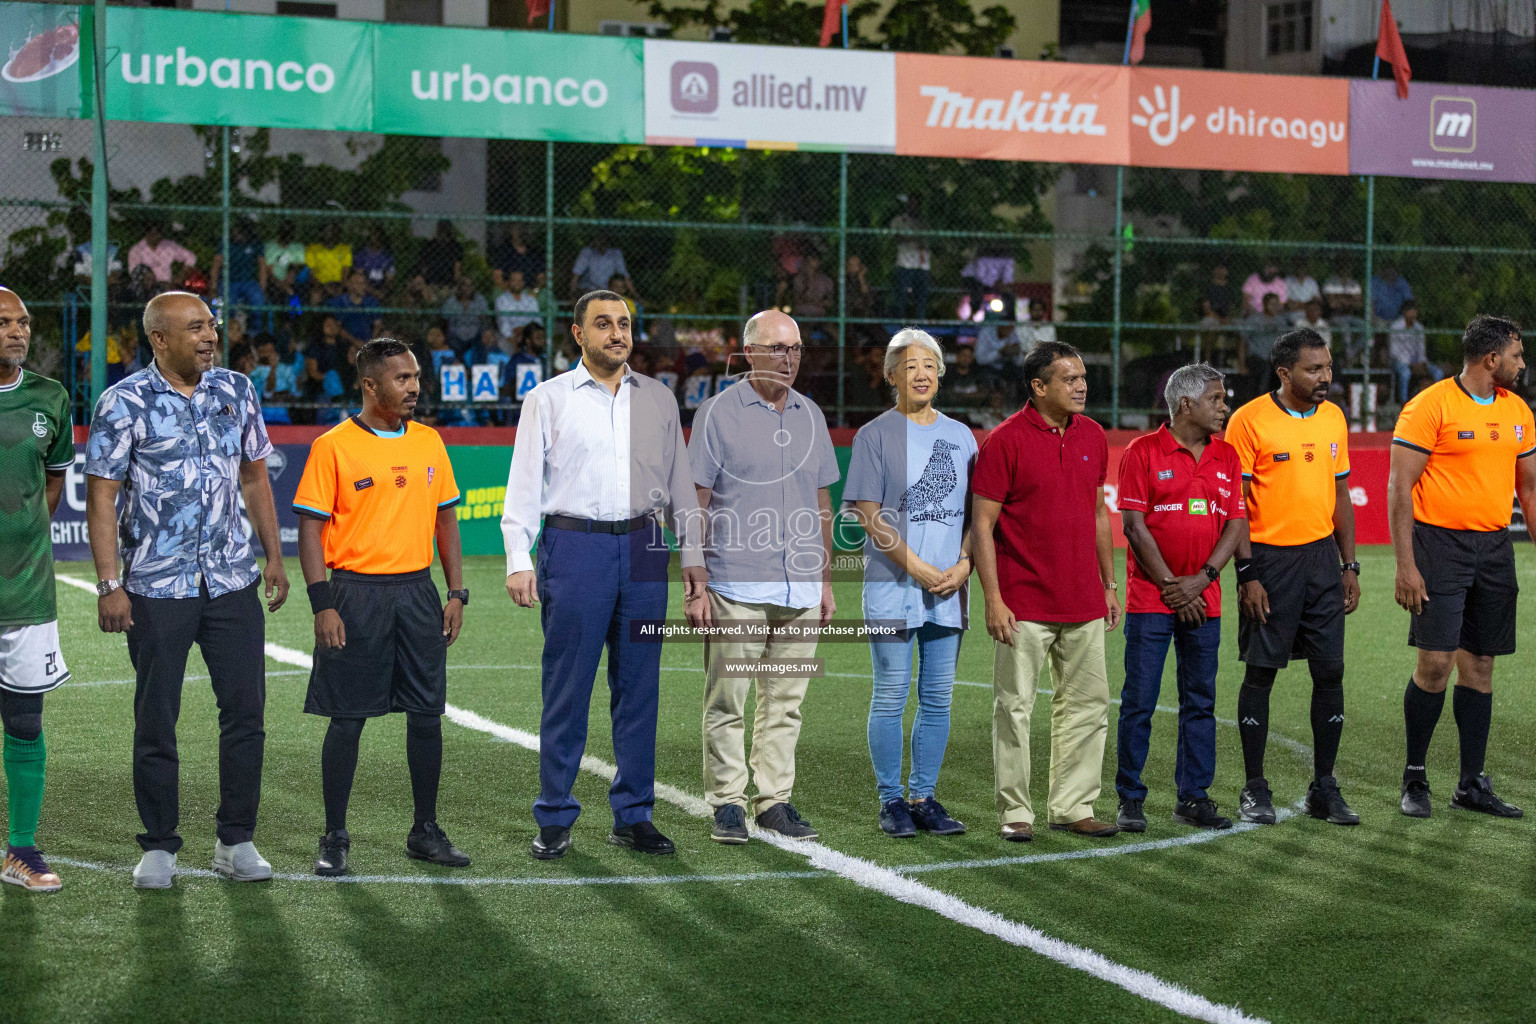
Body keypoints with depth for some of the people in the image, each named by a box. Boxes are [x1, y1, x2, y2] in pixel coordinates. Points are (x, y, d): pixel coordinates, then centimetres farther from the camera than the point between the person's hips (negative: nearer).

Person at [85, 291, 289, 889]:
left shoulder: (236, 390, 8)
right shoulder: (125, 402, -6)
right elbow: (101, 497, -7)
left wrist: (274, 558, 14)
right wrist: (108, 584, -13)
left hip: (233, 581, 4)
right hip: (156, 587, -4)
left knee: (246, 710, 3)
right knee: (156, 720, 3)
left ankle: (235, 842, 15)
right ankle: (159, 847, 15)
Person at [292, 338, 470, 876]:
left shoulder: (429, 442, 9)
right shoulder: (333, 446, -5)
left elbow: (446, 519, 15)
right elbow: (311, 528, -6)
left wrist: (456, 593, 8)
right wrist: (322, 604, -13)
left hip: (418, 590, 4)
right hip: (356, 594, -4)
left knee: (426, 714, 6)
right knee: (347, 720, 0)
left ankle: (426, 831, 18)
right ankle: (335, 838, 10)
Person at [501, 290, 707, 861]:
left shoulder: (659, 400, 14)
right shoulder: (548, 400, 5)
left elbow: (680, 483, 16)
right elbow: (524, 484, 1)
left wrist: (693, 558, 10)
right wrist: (518, 561, -8)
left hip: (643, 548, 3)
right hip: (574, 547, -3)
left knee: (639, 686, 5)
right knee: (567, 688, -2)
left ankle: (633, 815, 14)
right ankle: (555, 819, 6)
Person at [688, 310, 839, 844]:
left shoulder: (810, 415, 13)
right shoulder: (717, 413, -2)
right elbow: (696, 502, -3)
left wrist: (825, 580, 15)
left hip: (800, 589, 5)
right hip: (736, 585, -5)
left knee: (786, 701, 7)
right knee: (727, 700, -1)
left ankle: (775, 801, 14)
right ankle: (727, 804, 7)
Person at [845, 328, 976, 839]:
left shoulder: (960, 436, 14)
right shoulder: (875, 435, 0)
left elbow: (974, 510, 14)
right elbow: (869, 514, -6)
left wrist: (963, 564, -2)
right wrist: (916, 567, -13)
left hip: (949, 588, 4)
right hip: (893, 586, -4)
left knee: (938, 697, 6)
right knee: (891, 695, -2)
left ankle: (924, 797, 14)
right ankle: (891, 800, 6)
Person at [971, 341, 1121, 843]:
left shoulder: (1092, 435, 9)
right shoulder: (1006, 440, -10)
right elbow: (982, 524, -10)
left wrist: (1109, 584, 15)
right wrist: (993, 600, -15)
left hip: (1083, 603, 6)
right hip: (1024, 605, -6)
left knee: (1087, 705, 9)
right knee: (1014, 707, 0)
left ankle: (1072, 806, 18)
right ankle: (1015, 812, 9)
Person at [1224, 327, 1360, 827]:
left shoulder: (1333, 417, 9)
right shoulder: (1249, 421, -9)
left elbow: (1340, 494, 15)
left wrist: (1349, 566, 11)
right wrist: (1247, 574, -13)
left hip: (1322, 556, 5)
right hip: (1270, 558, -5)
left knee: (1330, 671, 4)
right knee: (1260, 672, 1)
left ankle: (1324, 787, 14)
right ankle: (1255, 790, 10)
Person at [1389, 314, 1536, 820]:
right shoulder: (1431, 406, -9)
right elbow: (1400, 488, -10)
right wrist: (1406, 565, -15)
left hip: (1495, 548, 6)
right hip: (1440, 546, -6)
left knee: (1479, 665, 7)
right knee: (1435, 663, -8)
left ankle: (1472, 783, 14)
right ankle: (1415, 775, 8)